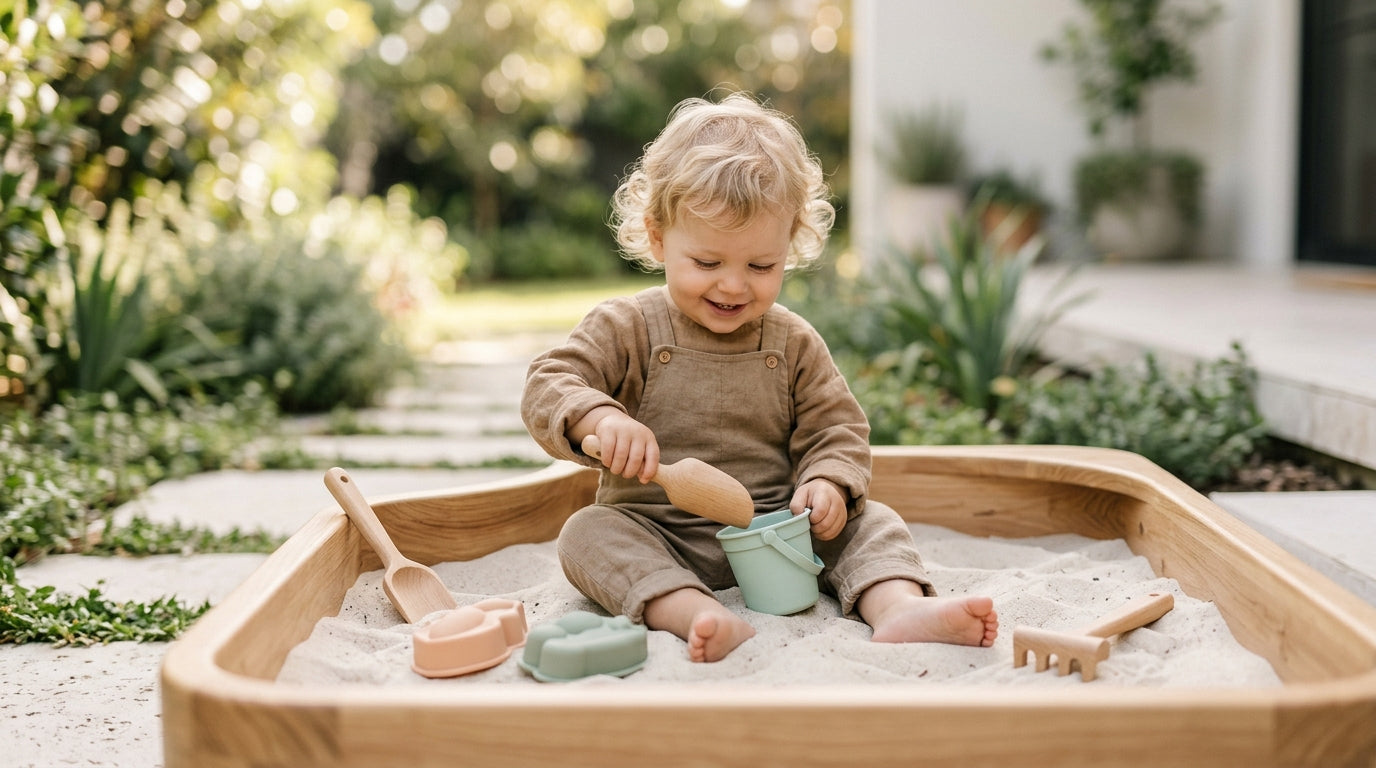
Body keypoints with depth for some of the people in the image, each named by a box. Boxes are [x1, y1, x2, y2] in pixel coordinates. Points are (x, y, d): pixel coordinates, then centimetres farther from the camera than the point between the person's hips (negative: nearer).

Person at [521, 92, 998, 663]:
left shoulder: (795, 344, 5)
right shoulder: (626, 328, -3)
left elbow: (836, 429, 6)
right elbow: (547, 386, -10)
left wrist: (828, 482, -17)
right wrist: (600, 419, -33)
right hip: (657, 540, -2)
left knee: (869, 522, -14)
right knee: (587, 533, -28)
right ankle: (697, 614, -49)